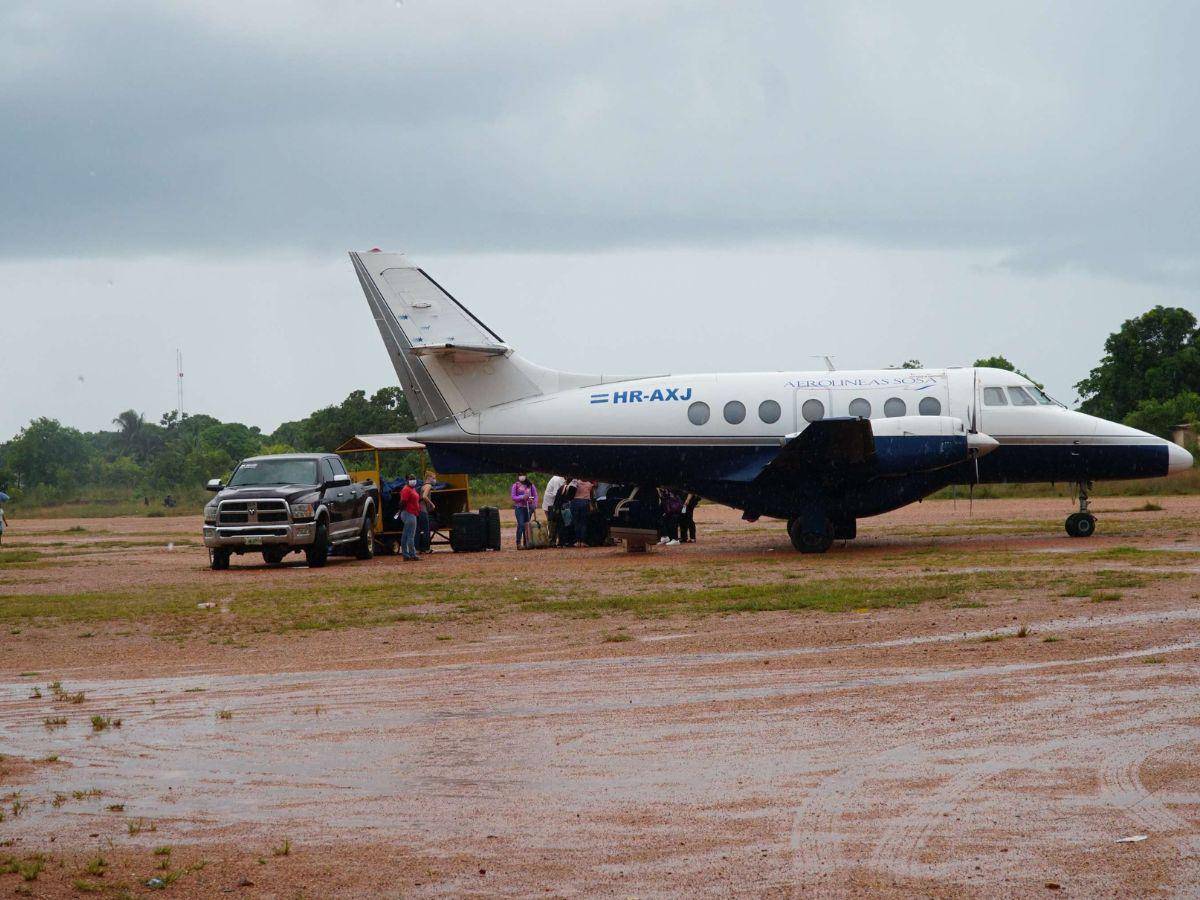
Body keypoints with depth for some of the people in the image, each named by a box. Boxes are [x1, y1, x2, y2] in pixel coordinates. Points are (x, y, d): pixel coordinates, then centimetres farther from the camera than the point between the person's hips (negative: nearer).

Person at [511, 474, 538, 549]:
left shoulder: (530, 485, 8)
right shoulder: (516, 485, 2)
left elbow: (535, 495, 10)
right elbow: (513, 497, -1)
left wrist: (535, 504, -4)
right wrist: (522, 497, -17)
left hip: (529, 507, 3)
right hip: (519, 507, -3)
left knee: (526, 525, 5)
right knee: (521, 525, -12)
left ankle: (526, 543, 10)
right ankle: (519, 543, -10)